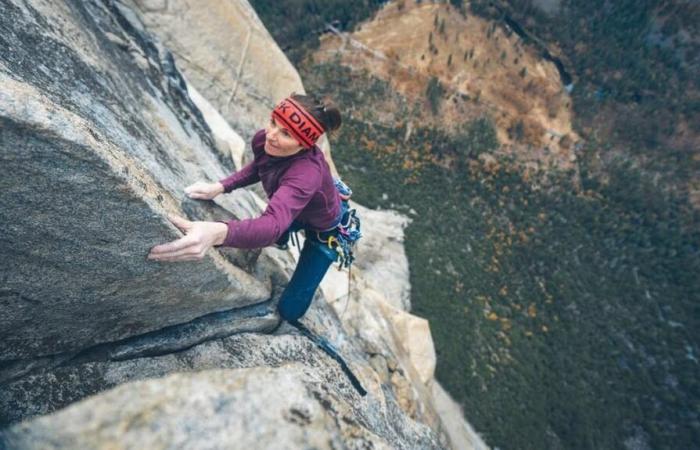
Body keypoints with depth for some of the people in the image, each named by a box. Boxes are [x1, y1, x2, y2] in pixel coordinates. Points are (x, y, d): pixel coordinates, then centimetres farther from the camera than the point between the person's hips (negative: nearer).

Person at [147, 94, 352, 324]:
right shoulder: (262, 140, -24)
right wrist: (220, 187, -18)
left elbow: (273, 224, -61)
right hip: (299, 212, 6)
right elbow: (257, 168, -1)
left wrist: (218, 233, -80)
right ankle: (281, 241, 67)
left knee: (289, 310, -1)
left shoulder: (307, 173, -47)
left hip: (326, 229, -6)